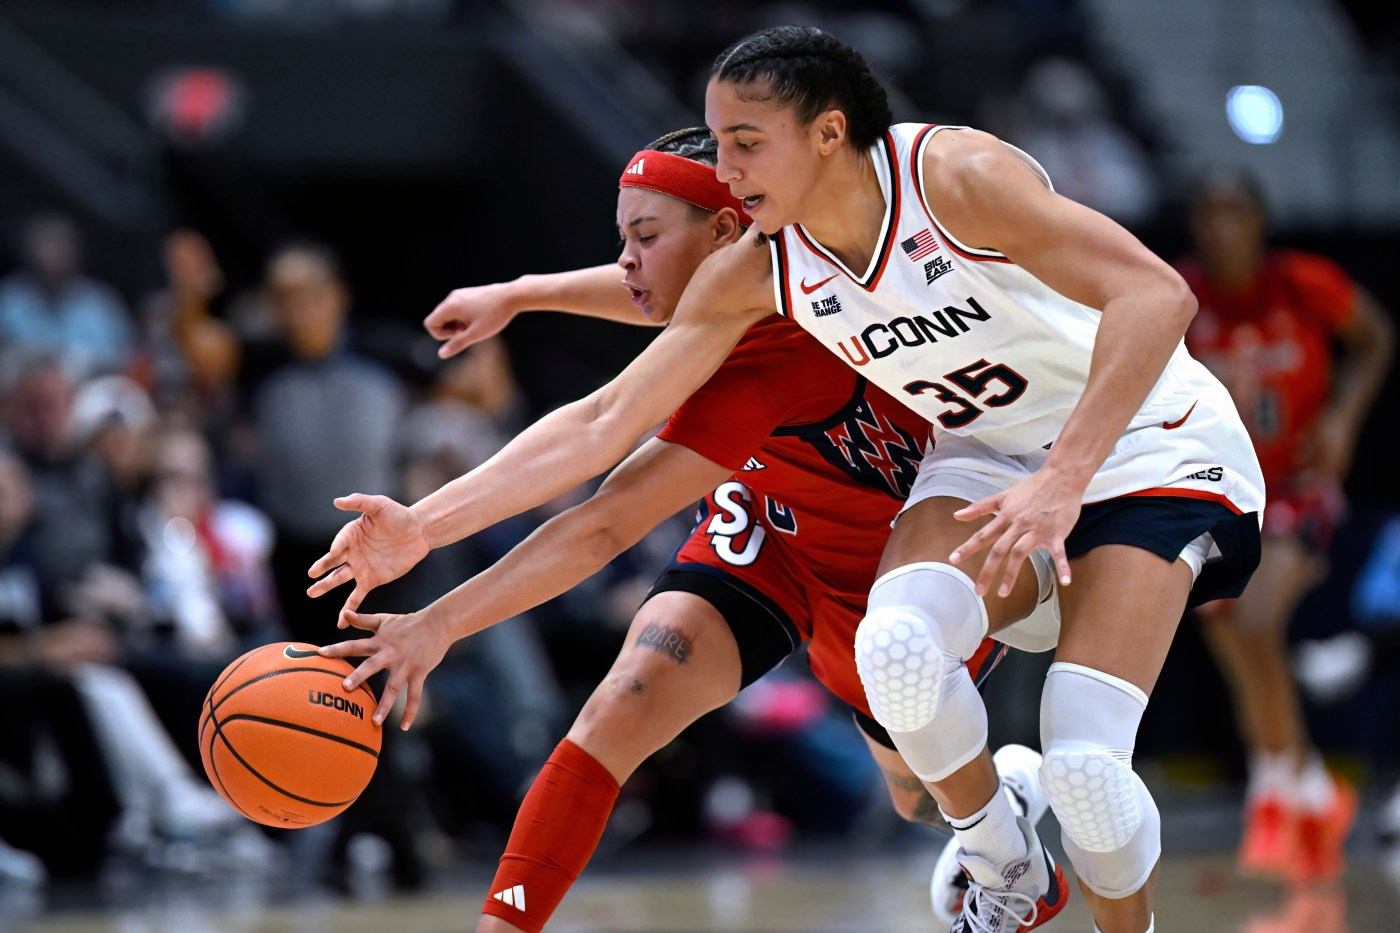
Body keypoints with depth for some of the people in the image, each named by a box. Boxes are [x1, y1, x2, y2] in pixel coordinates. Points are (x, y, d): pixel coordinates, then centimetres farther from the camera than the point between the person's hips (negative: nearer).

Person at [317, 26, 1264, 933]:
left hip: (1144, 441, -5)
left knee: (1083, 760, -24)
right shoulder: (758, 272, -7)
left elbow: (1156, 294, -34)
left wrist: (1060, 481, -43)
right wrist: (421, 524, -12)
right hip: (989, 458, 5)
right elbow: (603, 423, -3)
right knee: (898, 646, -28)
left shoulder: (952, 173, -26)